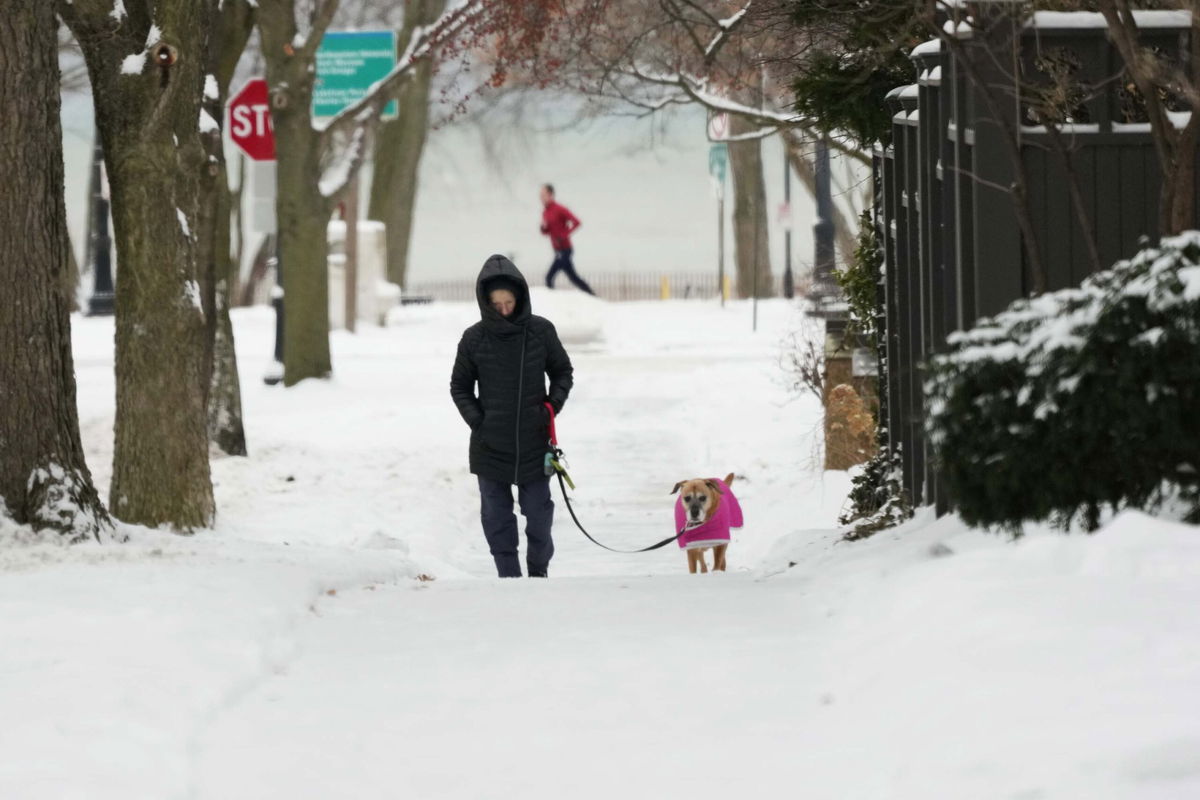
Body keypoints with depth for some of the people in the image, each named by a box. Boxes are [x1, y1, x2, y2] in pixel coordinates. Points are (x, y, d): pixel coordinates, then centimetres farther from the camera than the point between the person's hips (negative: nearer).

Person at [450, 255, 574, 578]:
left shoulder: (541, 331, -4)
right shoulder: (474, 339, -5)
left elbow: (563, 372, 11)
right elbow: (460, 387, 7)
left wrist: (552, 406, -3)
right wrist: (476, 421, -5)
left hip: (534, 441, 0)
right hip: (490, 444, 0)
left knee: (538, 512, 8)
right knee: (496, 516, 3)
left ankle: (539, 572, 26)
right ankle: (508, 577, 11)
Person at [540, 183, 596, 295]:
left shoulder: (559, 209, -14)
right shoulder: (545, 212, 10)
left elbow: (576, 222, -20)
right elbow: (546, 232, 19)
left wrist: (565, 235, -23)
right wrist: (544, 227, -4)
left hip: (564, 250, -9)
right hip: (558, 251, 9)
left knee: (549, 277, -13)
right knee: (573, 277, 12)